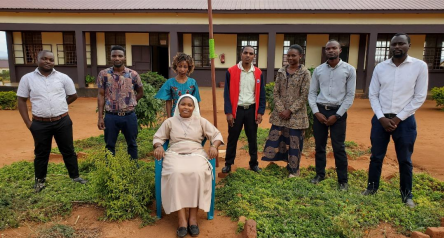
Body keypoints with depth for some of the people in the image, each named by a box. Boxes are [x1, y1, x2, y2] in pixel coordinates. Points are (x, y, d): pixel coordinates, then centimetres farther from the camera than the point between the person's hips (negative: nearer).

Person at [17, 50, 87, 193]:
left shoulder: (63, 77, 0)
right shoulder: (27, 78, -1)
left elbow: (73, 95, 10)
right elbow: (21, 100, 2)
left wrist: (59, 106, 5)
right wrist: (27, 122, -2)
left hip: (62, 122, 0)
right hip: (40, 124, 0)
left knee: (68, 150, 12)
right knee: (41, 153, 14)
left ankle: (75, 176, 26)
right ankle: (40, 181, 31)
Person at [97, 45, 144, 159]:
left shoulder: (133, 74, -1)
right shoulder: (104, 74, -1)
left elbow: (140, 92, 13)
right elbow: (101, 95, 0)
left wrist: (130, 103, 2)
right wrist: (100, 117, -4)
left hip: (129, 116, 1)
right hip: (111, 116, 0)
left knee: (132, 144, 14)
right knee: (109, 145, 10)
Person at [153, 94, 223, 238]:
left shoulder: (201, 121, 14)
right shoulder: (170, 122, 15)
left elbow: (216, 135, 13)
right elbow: (158, 137, 18)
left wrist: (214, 146, -8)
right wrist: (159, 146, -5)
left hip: (196, 154, 0)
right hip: (175, 155, 0)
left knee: (198, 173, -35)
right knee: (176, 173, -35)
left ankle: (193, 216, -26)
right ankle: (181, 218, -32)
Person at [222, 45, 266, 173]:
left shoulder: (258, 73, 2)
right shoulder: (231, 71, -5)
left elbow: (261, 94, 5)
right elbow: (227, 93, -5)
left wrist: (260, 112, -1)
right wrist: (228, 112, -10)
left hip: (252, 110, 2)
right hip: (236, 109, -2)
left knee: (253, 138, 12)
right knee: (232, 138, 8)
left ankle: (254, 163, 27)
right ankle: (228, 164, 22)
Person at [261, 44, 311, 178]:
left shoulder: (305, 73, -6)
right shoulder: (281, 72, 6)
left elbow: (304, 96, -9)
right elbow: (275, 92, 4)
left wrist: (290, 111, -13)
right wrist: (281, 110, -7)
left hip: (296, 115, -4)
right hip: (280, 114, 4)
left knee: (294, 142, 5)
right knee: (275, 139, 8)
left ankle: (293, 169, 22)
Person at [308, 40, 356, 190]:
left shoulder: (349, 70, -2)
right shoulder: (318, 70, 5)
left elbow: (350, 95, -4)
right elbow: (312, 93, 7)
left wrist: (337, 115, -9)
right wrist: (316, 112, -6)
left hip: (338, 112, -3)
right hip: (320, 111, 3)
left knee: (339, 147, 1)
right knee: (319, 145, 11)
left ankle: (343, 180, 13)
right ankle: (320, 174, 26)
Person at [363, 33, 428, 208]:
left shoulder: (420, 66, -4)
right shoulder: (380, 67, 2)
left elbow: (420, 97, -5)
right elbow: (373, 95, 4)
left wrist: (398, 118, -10)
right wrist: (382, 118, -7)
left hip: (405, 120, -2)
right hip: (380, 119, 2)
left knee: (405, 160, 10)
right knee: (376, 157, 11)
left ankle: (407, 195, 26)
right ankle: (372, 187, 29)